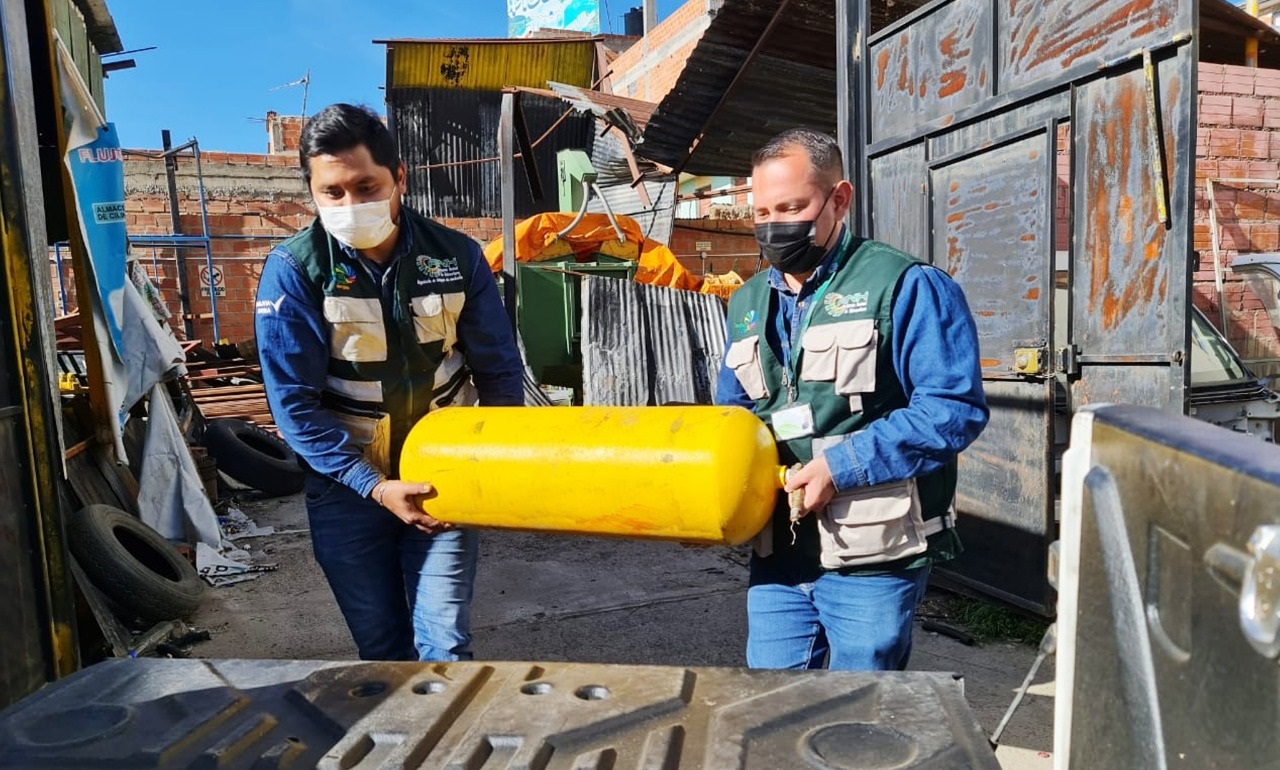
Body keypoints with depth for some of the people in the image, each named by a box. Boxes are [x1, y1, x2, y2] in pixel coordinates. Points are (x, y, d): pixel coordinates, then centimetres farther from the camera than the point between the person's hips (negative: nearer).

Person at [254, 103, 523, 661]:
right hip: (347, 486, 0)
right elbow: (295, 403, -14)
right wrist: (375, 487, -21)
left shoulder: (456, 256, -9)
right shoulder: (292, 270, -14)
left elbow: (498, 370, -1)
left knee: (446, 645, 0)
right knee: (382, 648, 13)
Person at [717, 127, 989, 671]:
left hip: (873, 559, -5)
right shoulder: (749, 304, 12)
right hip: (776, 554, 6)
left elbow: (955, 408, -16)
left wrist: (839, 466, -21)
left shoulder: (905, 286, -8)